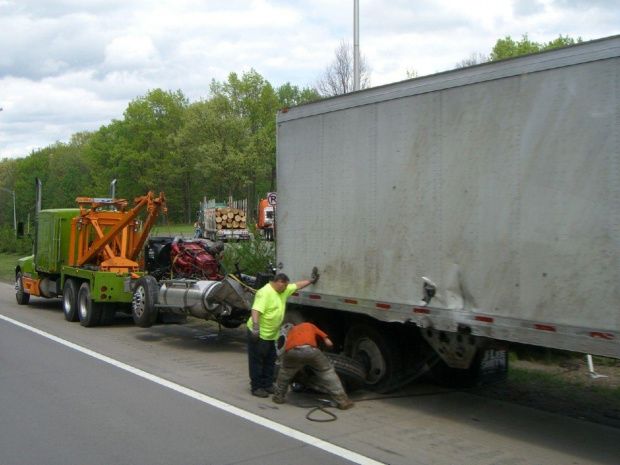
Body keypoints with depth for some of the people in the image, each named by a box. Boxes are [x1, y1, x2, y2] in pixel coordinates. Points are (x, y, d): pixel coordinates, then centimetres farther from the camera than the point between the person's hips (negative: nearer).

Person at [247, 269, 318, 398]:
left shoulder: (283, 291, 10)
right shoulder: (265, 292, -20)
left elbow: (297, 286, 25)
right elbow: (256, 310, -30)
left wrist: (311, 280, 29)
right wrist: (255, 326, -38)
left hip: (271, 334, 10)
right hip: (259, 334, -10)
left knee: (270, 361, 15)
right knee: (257, 361, -1)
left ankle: (267, 384, 25)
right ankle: (256, 387, 5)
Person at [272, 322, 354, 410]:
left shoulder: (293, 329, 43)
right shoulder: (310, 326, 38)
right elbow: (328, 343, 31)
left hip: (292, 351, 2)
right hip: (310, 350, -2)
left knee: (285, 372, 34)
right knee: (327, 372, 16)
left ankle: (278, 396, 38)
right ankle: (343, 401, 16)